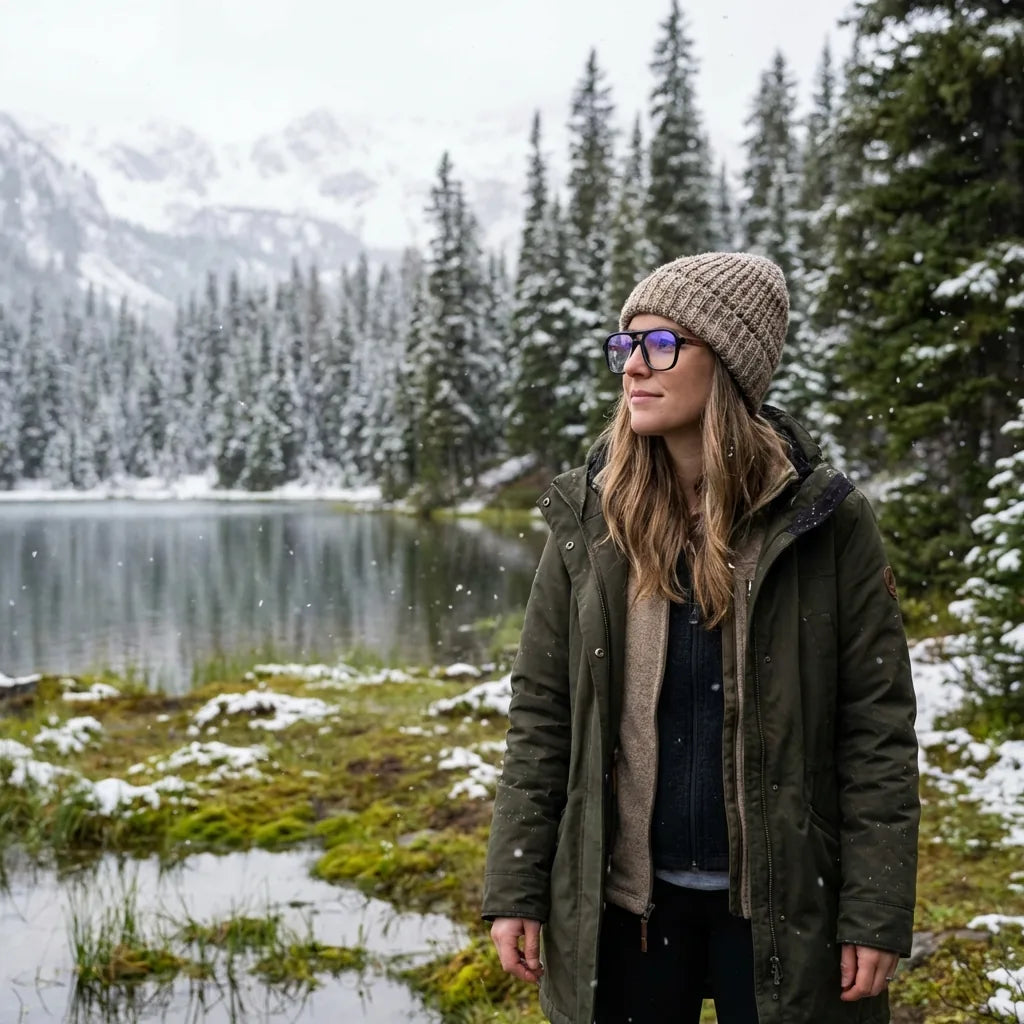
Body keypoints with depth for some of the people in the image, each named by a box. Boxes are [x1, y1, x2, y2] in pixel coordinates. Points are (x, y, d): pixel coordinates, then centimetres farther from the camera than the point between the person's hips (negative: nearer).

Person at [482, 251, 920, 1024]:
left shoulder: (827, 524, -6)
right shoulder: (589, 523, 0)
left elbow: (878, 725, -6)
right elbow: (541, 713, 2)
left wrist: (878, 914, -9)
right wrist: (515, 888, -3)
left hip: (783, 907, -2)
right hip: (622, 902, 2)